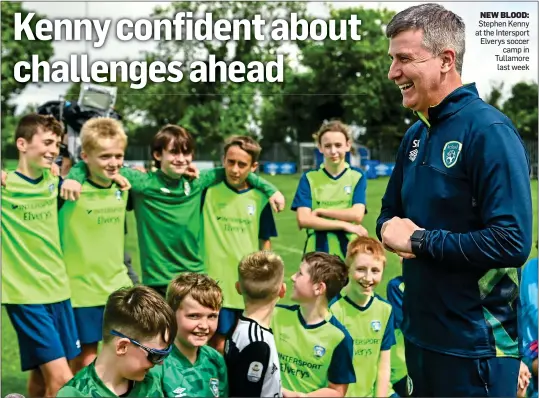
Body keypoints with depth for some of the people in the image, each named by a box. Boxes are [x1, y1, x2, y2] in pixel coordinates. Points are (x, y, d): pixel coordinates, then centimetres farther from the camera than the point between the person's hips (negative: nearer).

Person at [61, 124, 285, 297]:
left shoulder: (197, 183, 3)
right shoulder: (143, 183, -7)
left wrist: (269, 189, 11)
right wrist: (73, 177, -25)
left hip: (196, 277, 4)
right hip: (158, 281, -3)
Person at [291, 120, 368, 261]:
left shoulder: (357, 177, 5)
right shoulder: (309, 178, 3)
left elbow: (357, 215, -9)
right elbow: (303, 220, -9)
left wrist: (320, 211, -8)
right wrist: (344, 225, -11)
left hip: (348, 252, 0)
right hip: (316, 253, 0)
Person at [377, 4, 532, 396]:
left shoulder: (489, 131, -18)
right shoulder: (416, 135, 8)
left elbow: (512, 243, -25)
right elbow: (391, 211, 17)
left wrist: (419, 240, -19)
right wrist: (391, 228, -6)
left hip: (475, 345, -8)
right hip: (420, 334, 8)